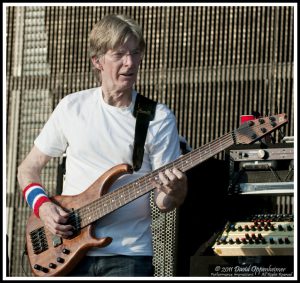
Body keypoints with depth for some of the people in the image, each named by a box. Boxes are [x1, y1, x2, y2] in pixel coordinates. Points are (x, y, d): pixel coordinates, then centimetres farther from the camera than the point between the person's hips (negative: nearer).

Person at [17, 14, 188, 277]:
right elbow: (28, 168, 13)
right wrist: (42, 205, -5)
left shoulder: (159, 118, -1)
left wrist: (174, 194, -23)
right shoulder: (72, 107, 5)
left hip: (129, 254, -2)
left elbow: (162, 202, 0)